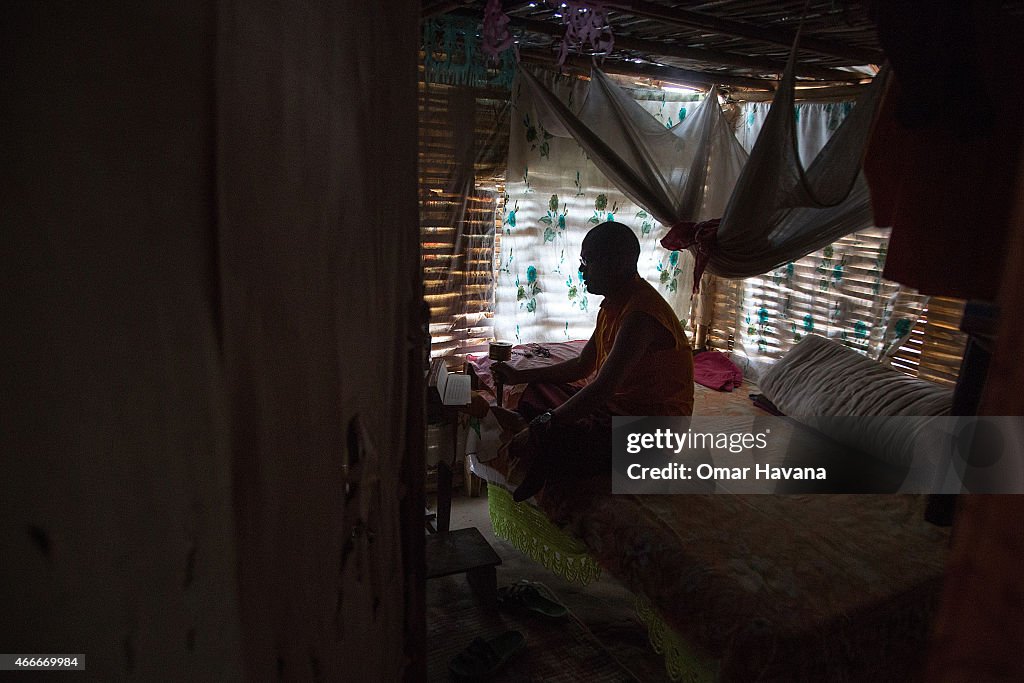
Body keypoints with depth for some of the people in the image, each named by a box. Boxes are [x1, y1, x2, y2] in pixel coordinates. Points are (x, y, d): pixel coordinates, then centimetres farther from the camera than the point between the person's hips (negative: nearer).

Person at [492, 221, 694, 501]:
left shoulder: (640, 313, -25)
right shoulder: (615, 304, 9)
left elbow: (602, 388, -30)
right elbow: (582, 366, 18)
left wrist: (538, 426, -26)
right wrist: (519, 376, 14)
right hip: (619, 404, 11)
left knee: (544, 441, -28)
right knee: (534, 393, 16)